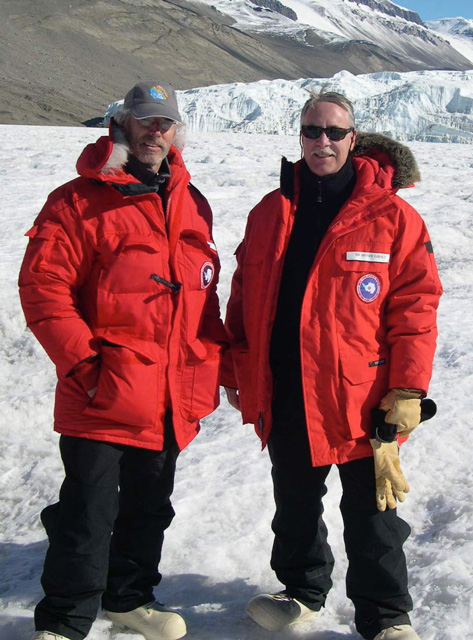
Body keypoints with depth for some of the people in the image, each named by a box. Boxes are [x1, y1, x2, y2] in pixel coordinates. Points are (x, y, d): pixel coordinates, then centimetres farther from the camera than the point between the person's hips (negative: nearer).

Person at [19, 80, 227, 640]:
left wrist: (210, 361, 11)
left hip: (172, 399, 6)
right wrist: (81, 360, -17)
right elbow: (41, 285, -12)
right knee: (88, 515, -1)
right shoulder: (80, 201, -8)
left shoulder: (192, 204, 12)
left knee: (150, 507, 19)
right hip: (103, 398, -6)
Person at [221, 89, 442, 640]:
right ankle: (303, 589, 41)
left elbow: (415, 304, -7)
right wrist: (235, 372, 10)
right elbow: (244, 299, 13)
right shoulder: (270, 213, 8)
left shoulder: (391, 216, -5)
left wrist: (407, 389, -13)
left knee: (371, 514, 7)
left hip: (360, 398, -4)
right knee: (294, 505, 20)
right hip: (283, 396, 4)